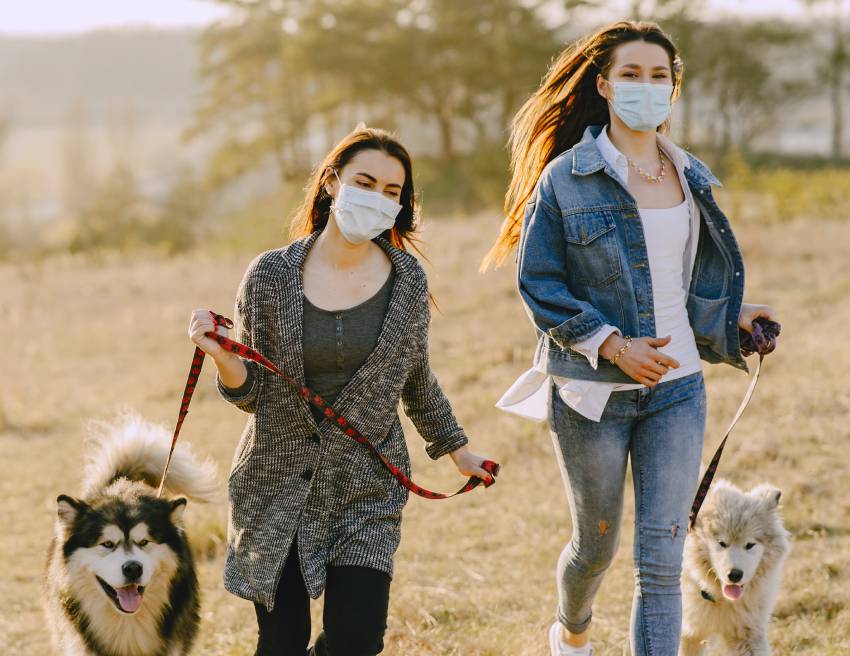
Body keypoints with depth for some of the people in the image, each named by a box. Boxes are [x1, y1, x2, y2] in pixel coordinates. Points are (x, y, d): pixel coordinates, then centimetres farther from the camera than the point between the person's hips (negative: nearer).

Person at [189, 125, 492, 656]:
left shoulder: (407, 279, -2)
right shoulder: (272, 275, -7)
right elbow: (253, 393, -4)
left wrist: (456, 447, 21)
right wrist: (222, 356, -23)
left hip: (366, 488, 1)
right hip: (278, 488, -1)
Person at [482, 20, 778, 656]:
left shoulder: (691, 176, 7)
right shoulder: (566, 179, -8)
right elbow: (538, 283, -9)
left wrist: (731, 317, 4)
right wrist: (610, 345, -18)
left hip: (677, 389, 3)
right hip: (593, 391, -3)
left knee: (661, 562, -5)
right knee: (597, 545, 15)